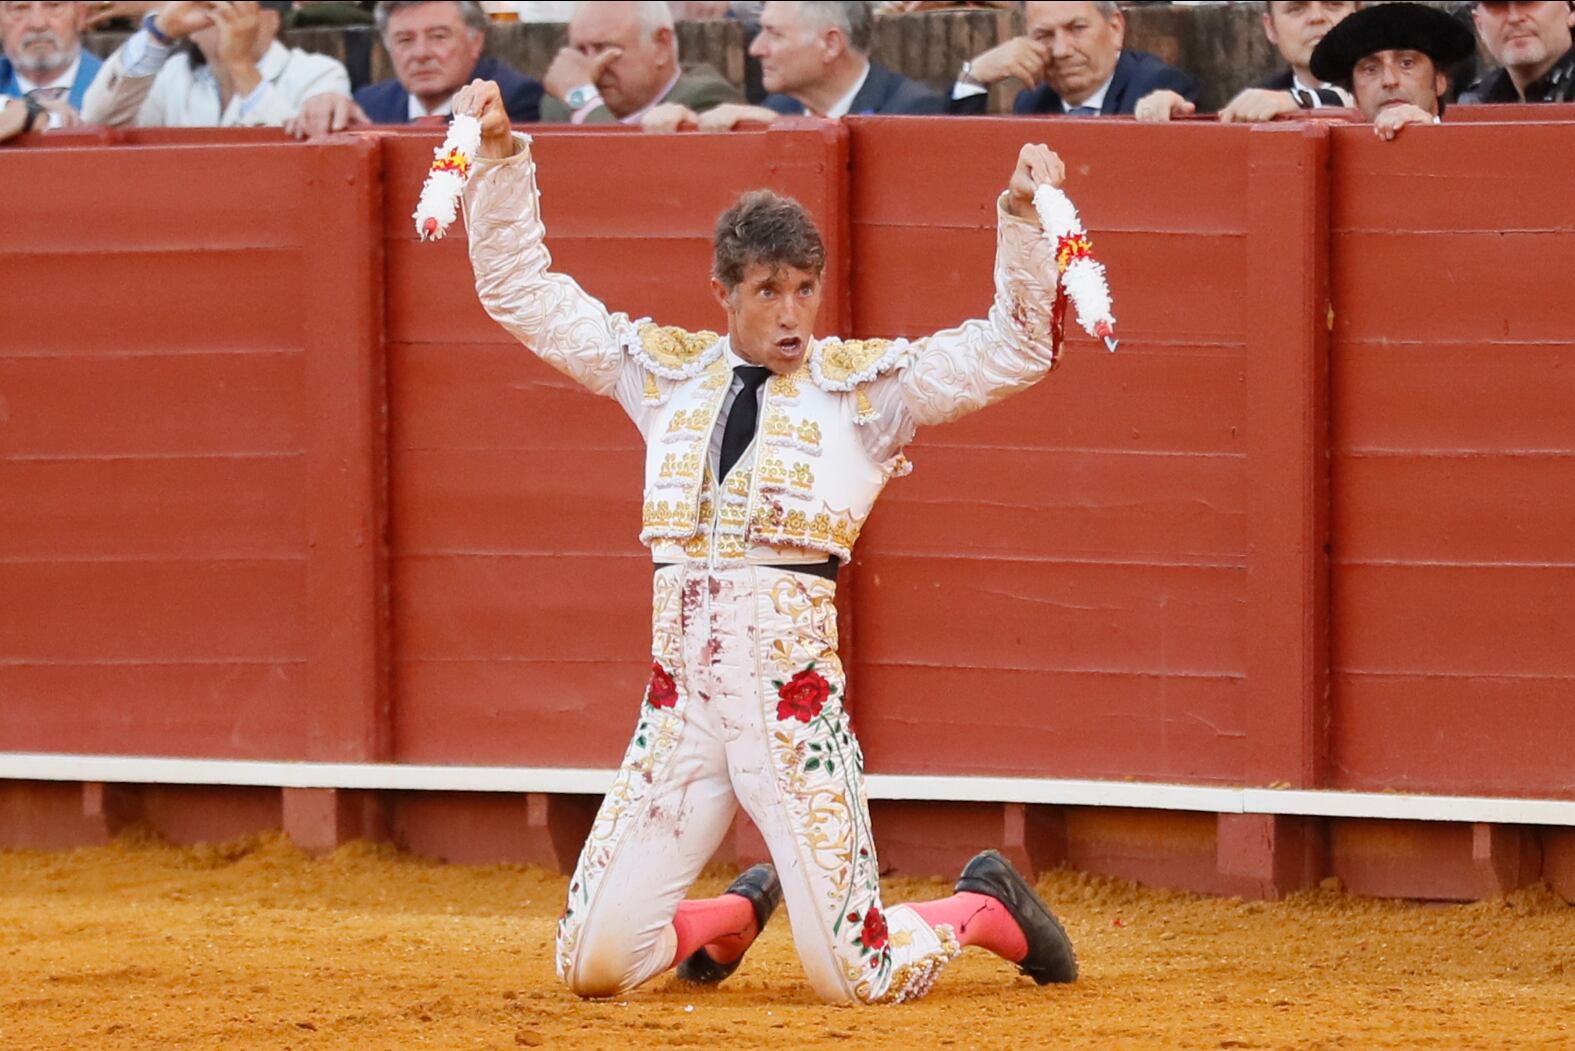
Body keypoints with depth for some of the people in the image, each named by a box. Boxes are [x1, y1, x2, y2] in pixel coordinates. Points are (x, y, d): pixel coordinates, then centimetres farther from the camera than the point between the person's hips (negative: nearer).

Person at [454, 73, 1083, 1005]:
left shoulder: (862, 385, 3)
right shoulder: (668, 374, 12)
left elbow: (1015, 350, -4)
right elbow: (521, 290, 16)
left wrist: (1023, 219, -16)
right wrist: (502, 160, 8)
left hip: (793, 696, -4)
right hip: (680, 700, 4)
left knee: (857, 975, -8)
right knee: (593, 963, 0)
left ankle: (986, 909, 25)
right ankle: (734, 917, 33)